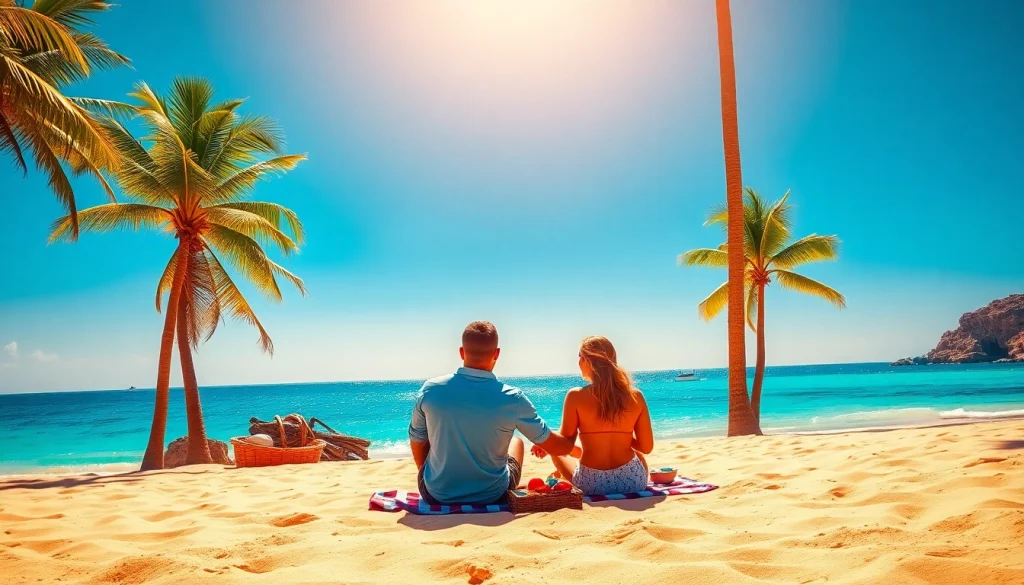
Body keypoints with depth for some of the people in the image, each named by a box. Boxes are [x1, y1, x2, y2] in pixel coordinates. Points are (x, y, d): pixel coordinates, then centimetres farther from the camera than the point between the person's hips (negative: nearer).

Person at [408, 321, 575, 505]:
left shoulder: (430, 390, -15)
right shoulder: (513, 399, -19)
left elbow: (417, 441, 1)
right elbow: (553, 444, -5)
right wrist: (571, 444, 20)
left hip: (437, 495, 1)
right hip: (493, 498, -1)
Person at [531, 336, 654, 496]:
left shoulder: (576, 396, -10)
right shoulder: (636, 396, -3)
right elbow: (647, 447, 1)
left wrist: (546, 446, 16)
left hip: (592, 484, -2)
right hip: (633, 481, 2)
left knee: (557, 454, 29)